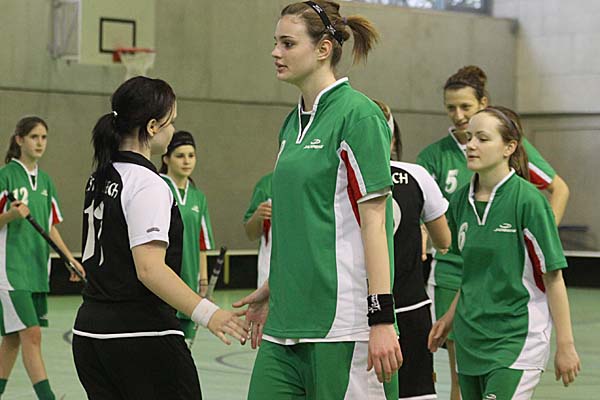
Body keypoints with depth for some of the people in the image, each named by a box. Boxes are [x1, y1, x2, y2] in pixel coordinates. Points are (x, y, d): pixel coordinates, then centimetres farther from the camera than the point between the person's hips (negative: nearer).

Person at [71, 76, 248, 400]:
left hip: (90, 329, 9)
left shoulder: (100, 178, 12)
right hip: (142, 335, -9)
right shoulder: (148, 185, -15)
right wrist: (207, 313, -33)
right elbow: (149, 268, -25)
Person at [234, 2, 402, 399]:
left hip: (345, 322, -8)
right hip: (287, 323, 8)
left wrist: (382, 319, -18)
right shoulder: (294, 123, 15)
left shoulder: (358, 114, -10)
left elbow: (373, 221, -14)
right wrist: (271, 290, 25)